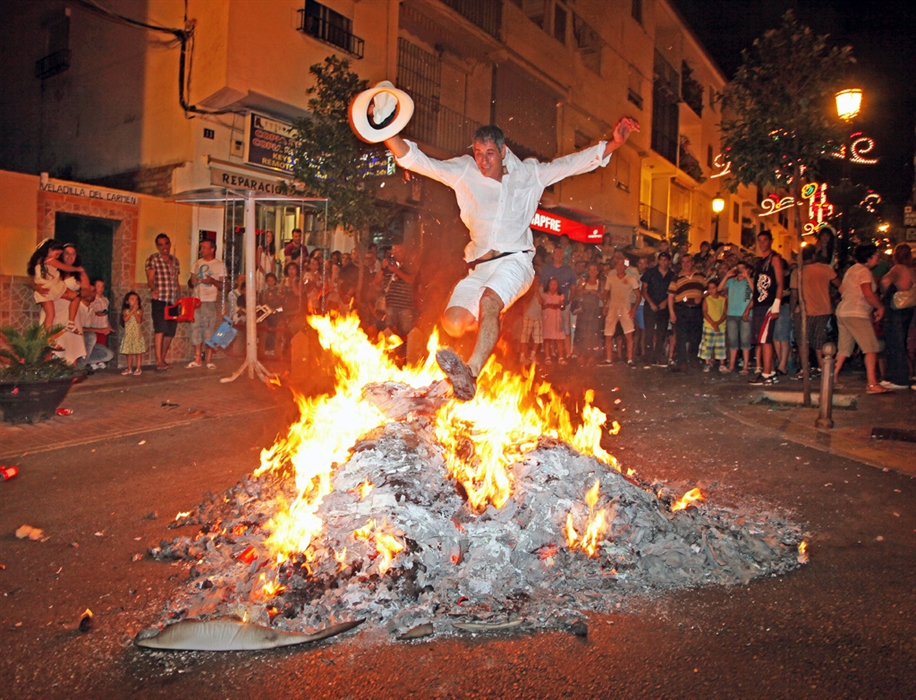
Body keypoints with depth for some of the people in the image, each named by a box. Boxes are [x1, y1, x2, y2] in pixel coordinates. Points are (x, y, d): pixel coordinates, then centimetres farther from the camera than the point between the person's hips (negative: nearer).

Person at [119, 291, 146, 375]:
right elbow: (125, 319, -15)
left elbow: (139, 320, -14)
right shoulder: (126, 311, 3)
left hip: (137, 334, -2)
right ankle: (129, 368, 17)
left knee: (138, 352, -1)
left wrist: (135, 311, -12)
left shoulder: (139, 311, 0)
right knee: (129, 352, 8)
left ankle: (138, 368, 7)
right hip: (128, 334, 2)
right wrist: (132, 310, -13)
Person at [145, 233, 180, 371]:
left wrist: (178, 298, 17)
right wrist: (154, 289, -29)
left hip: (173, 300, 6)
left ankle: (163, 359, 19)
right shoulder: (153, 259, 0)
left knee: (170, 331, 7)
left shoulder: (175, 261, 18)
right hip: (159, 299, -6)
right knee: (160, 328, -17)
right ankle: (159, 361, -20)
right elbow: (150, 279, -8)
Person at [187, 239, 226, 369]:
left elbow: (222, 286, -3)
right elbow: (190, 283, 17)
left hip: (211, 302, -4)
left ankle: (209, 360, 3)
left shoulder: (219, 265, 2)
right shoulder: (196, 263, 15)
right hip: (197, 301, 4)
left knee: (210, 330, -4)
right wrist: (191, 281, -7)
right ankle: (197, 359, 8)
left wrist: (213, 281, -22)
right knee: (196, 328, 2)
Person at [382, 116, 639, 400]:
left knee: (489, 301, -35)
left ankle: (470, 373, -53)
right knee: (453, 323, -19)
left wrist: (615, 142, 6)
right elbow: (416, 160, 7)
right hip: (479, 267, 3)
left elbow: (574, 163, 16)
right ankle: (492, 326, 16)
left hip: (515, 259, -2)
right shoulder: (464, 173, 13)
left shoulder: (529, 174, 14)